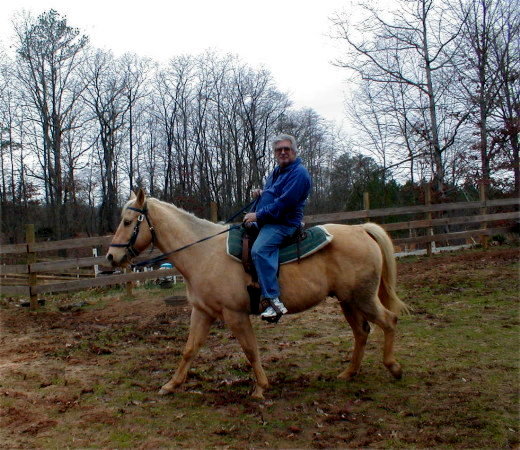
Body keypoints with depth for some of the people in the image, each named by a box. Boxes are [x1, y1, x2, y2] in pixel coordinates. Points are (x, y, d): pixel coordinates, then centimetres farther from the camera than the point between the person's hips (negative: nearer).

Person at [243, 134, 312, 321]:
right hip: (265, 221, 11)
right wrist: (261, 193, 9)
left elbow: (284, 203, -22)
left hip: (284, 223, -11)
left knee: (259, 249, -34)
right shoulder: (276, 172, 19)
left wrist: (258, 215, -18)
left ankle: (275, 301, -37)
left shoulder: (298, 173, -12)